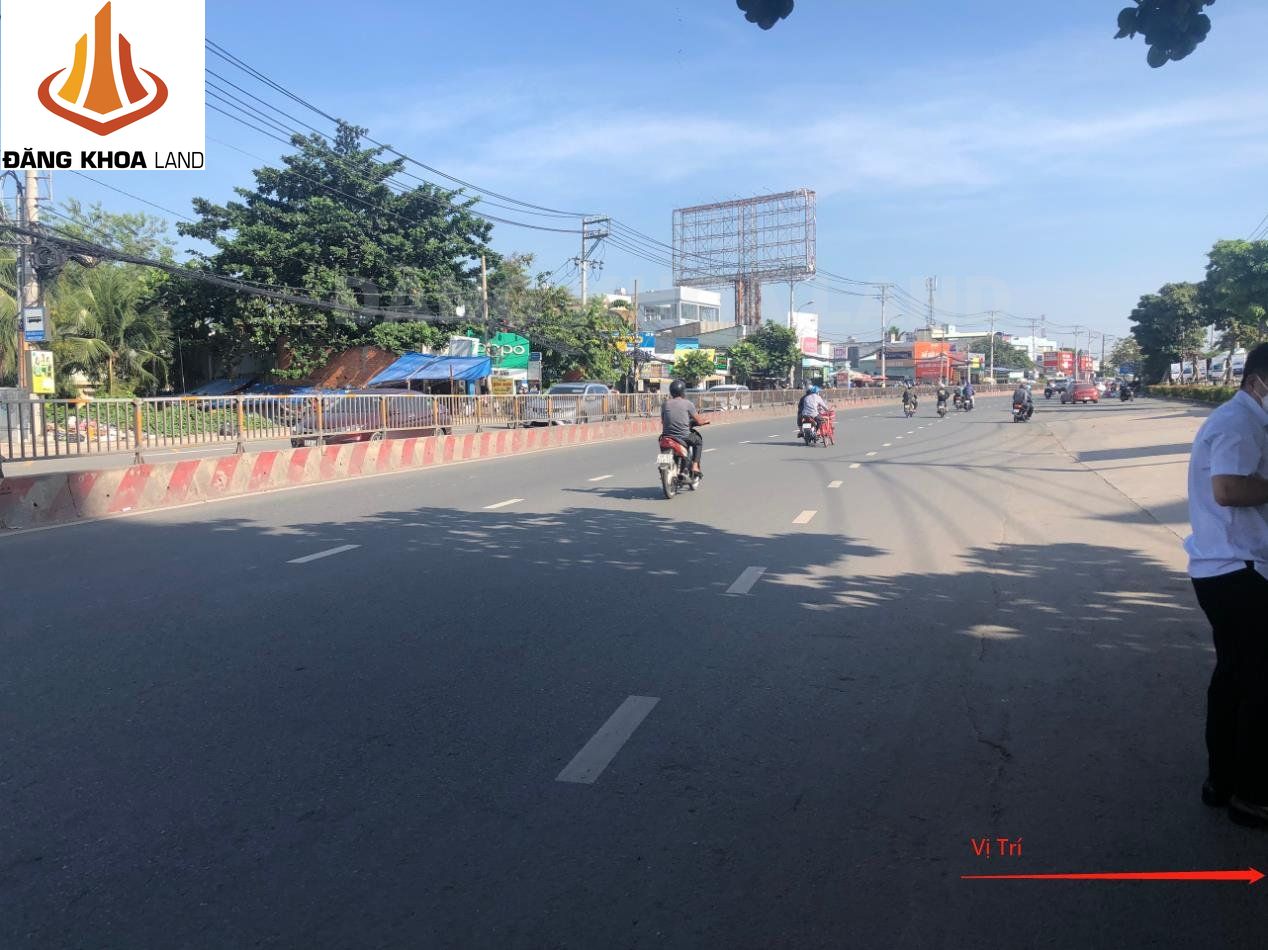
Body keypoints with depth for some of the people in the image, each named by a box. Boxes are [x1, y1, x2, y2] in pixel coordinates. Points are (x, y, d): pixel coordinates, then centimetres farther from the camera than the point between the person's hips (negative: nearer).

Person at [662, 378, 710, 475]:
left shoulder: (665, 404, 5)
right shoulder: (688, 403, -4)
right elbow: (699, 421, 1)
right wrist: (706, 421, 23)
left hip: (667, 435, 3)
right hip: (683, 437, -3)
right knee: (698, 440, 27)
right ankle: (695, 466, 14)